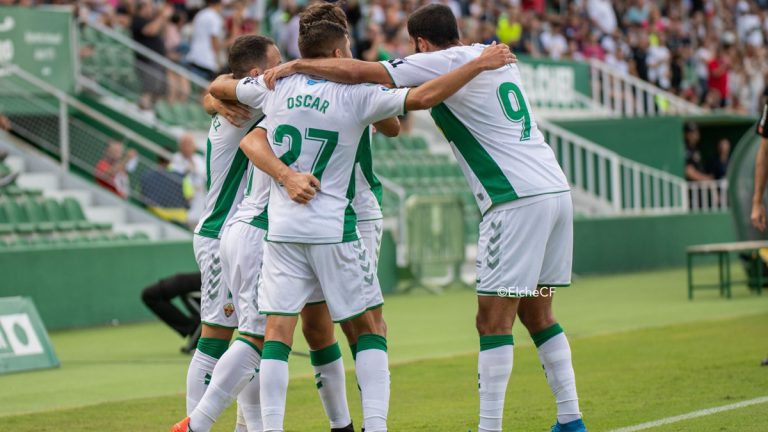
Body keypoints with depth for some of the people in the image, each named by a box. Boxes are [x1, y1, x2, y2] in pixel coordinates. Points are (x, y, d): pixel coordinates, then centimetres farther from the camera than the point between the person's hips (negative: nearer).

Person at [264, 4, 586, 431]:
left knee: (494, 319, -6)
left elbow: (356, 71, -10)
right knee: (537, 313, 14)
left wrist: (293, 65, -2)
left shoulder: (444, 62, -6)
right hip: (555, 188, 8)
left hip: (518, 200, -8)